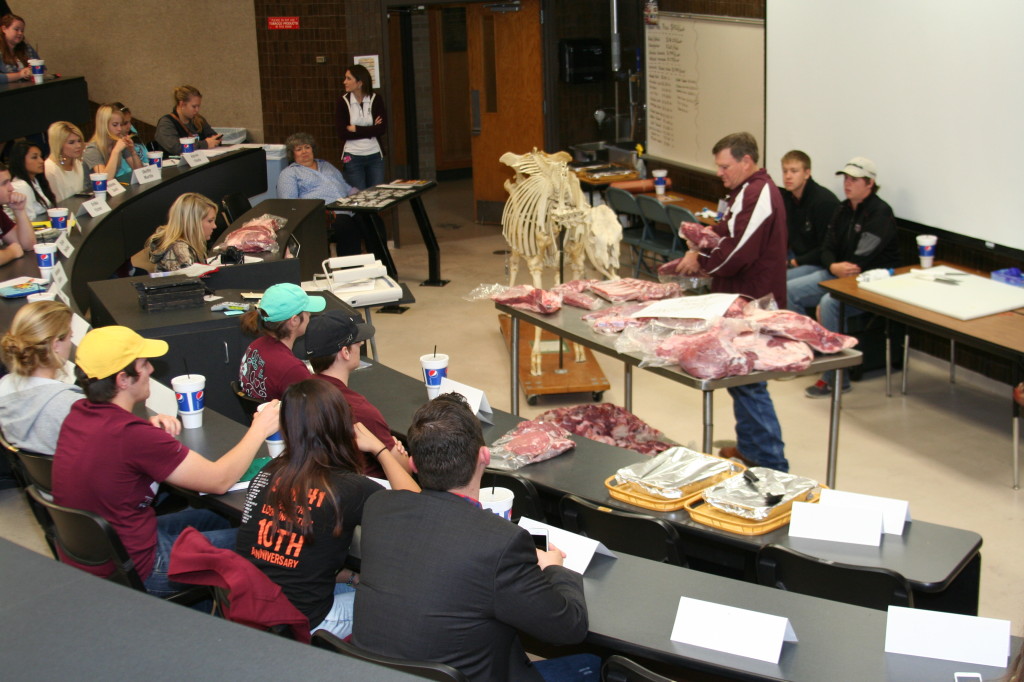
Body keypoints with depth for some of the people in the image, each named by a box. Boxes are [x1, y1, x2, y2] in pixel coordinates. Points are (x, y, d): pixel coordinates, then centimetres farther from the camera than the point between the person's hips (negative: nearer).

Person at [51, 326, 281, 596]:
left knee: (212, 518, 24)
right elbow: (220, 480, -20)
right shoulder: (132, 436, -30)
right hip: (133, 574, -9)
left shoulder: (77, 415, -5)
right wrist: (259, 429, -6)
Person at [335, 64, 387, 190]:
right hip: (352, 157, -1)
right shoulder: (343, 102, -4)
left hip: (374, 156, 1)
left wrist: (356, 129, -12)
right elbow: (342, 133, -12)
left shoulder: (375, 99, -2)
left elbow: (382, 129, -10)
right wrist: (371, 130, -12)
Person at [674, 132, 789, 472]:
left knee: (749, 384, -8)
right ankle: (749, 447, 32)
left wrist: (700, 260, -11)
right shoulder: (748, 191, 16)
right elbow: (732, 234, 25)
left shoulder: (758, 195, -19)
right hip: (743, 301, 11)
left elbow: (738, 253, -26)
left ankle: (772, 465, -4)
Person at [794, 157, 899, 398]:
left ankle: (836, 378, -24)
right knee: (791, 291, -3)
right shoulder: (843, 210, 11)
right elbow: (827, 249, 7)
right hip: (837, 276, 9)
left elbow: (862, 260, -22)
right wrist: (833, 267, -15)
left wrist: (841, 270, -13)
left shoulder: (880, 213, -15)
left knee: (828, 303, -33)